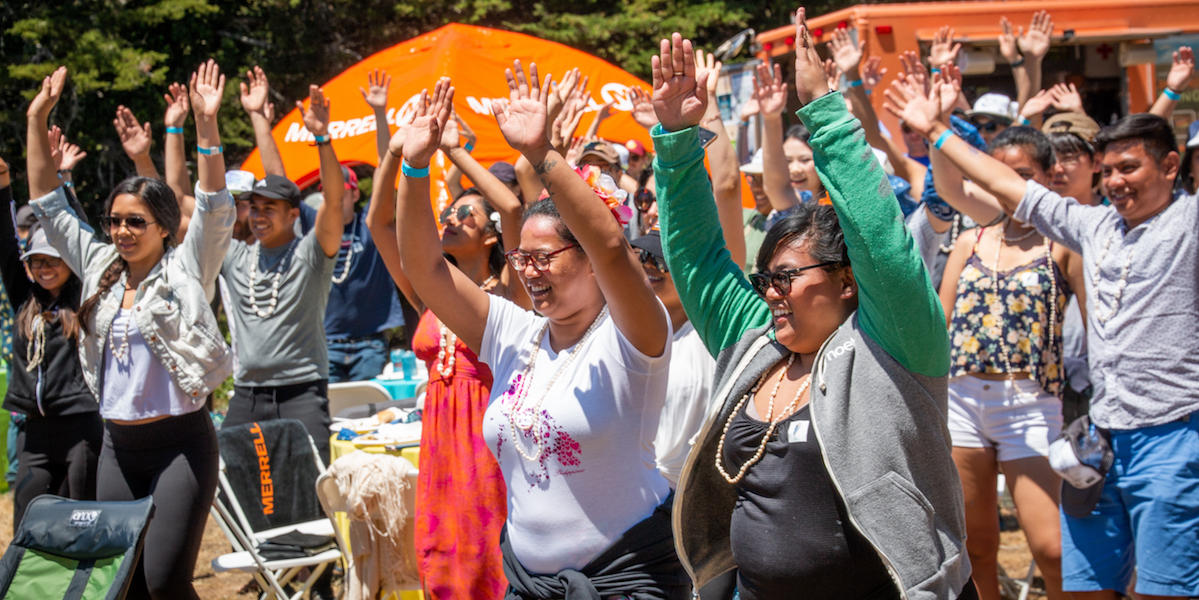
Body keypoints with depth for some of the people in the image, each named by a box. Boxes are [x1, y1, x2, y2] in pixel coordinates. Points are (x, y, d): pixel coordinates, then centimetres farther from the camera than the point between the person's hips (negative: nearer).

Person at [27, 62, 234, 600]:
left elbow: (214, 208, -16)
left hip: (180, 443, -5)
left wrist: (205, 123, -26)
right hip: (118, 447, 6)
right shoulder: (100, 268, 10)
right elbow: (49, 204, 12)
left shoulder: (185, 270, -3)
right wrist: (37, 121, 5)